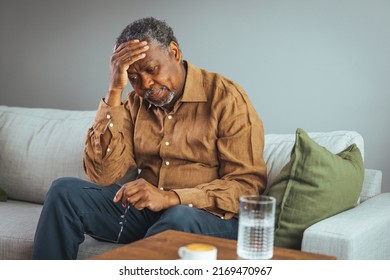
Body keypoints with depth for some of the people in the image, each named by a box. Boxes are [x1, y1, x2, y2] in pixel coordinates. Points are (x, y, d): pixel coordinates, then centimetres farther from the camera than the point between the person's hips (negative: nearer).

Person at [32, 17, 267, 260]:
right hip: (143, 210, 5)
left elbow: (248, 183, -13)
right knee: (64, 191, -12)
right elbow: (102, 175, -5)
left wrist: (170, 198, -26)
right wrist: (114, 91, -11)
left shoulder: (226, 97, -6)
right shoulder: (136, 103, 8)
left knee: (180, 217, -38)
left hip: (210, 214, -4)